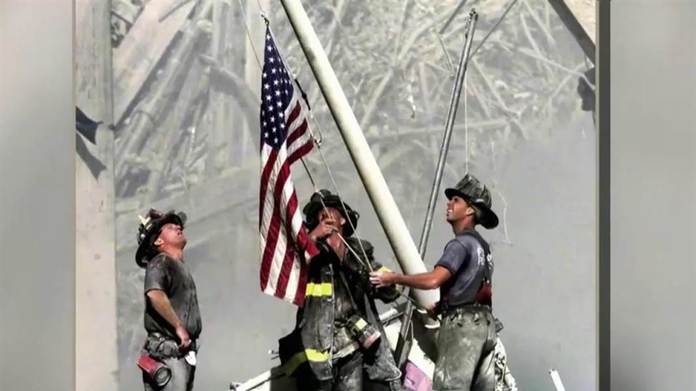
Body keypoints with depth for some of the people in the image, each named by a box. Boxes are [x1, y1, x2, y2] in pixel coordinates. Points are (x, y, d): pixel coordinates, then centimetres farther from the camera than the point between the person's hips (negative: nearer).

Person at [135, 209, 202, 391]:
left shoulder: (181, 266, 21)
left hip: (183, 353, 10)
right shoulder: (160, 263, -9)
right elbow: (154, 294, -28)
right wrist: (178, 327, -24)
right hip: (167, 353, -10)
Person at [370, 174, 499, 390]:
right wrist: (442, 305, 25)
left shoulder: (461, 244, -11)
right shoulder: (481, 244, 20)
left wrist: (394, 278, -15)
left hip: (462, 323, -10)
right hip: (484, 322, 10)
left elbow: (434, 279, -24)